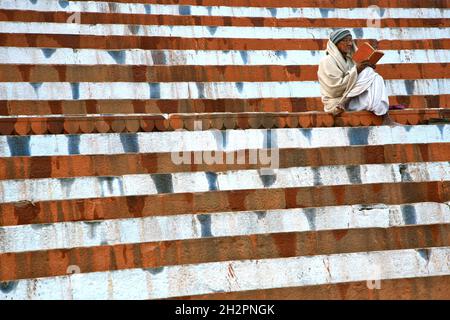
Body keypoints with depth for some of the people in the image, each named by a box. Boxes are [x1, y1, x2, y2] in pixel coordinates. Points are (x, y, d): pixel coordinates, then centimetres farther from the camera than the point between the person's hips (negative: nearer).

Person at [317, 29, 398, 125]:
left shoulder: (349, 59, 16)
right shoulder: (327, 61, -8)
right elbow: (335, 88, -18)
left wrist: (368, 69, -1)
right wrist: (355, 70, -16)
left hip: (352, 98, 8)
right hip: (338, 103, -8)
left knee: (376, 79, -10)